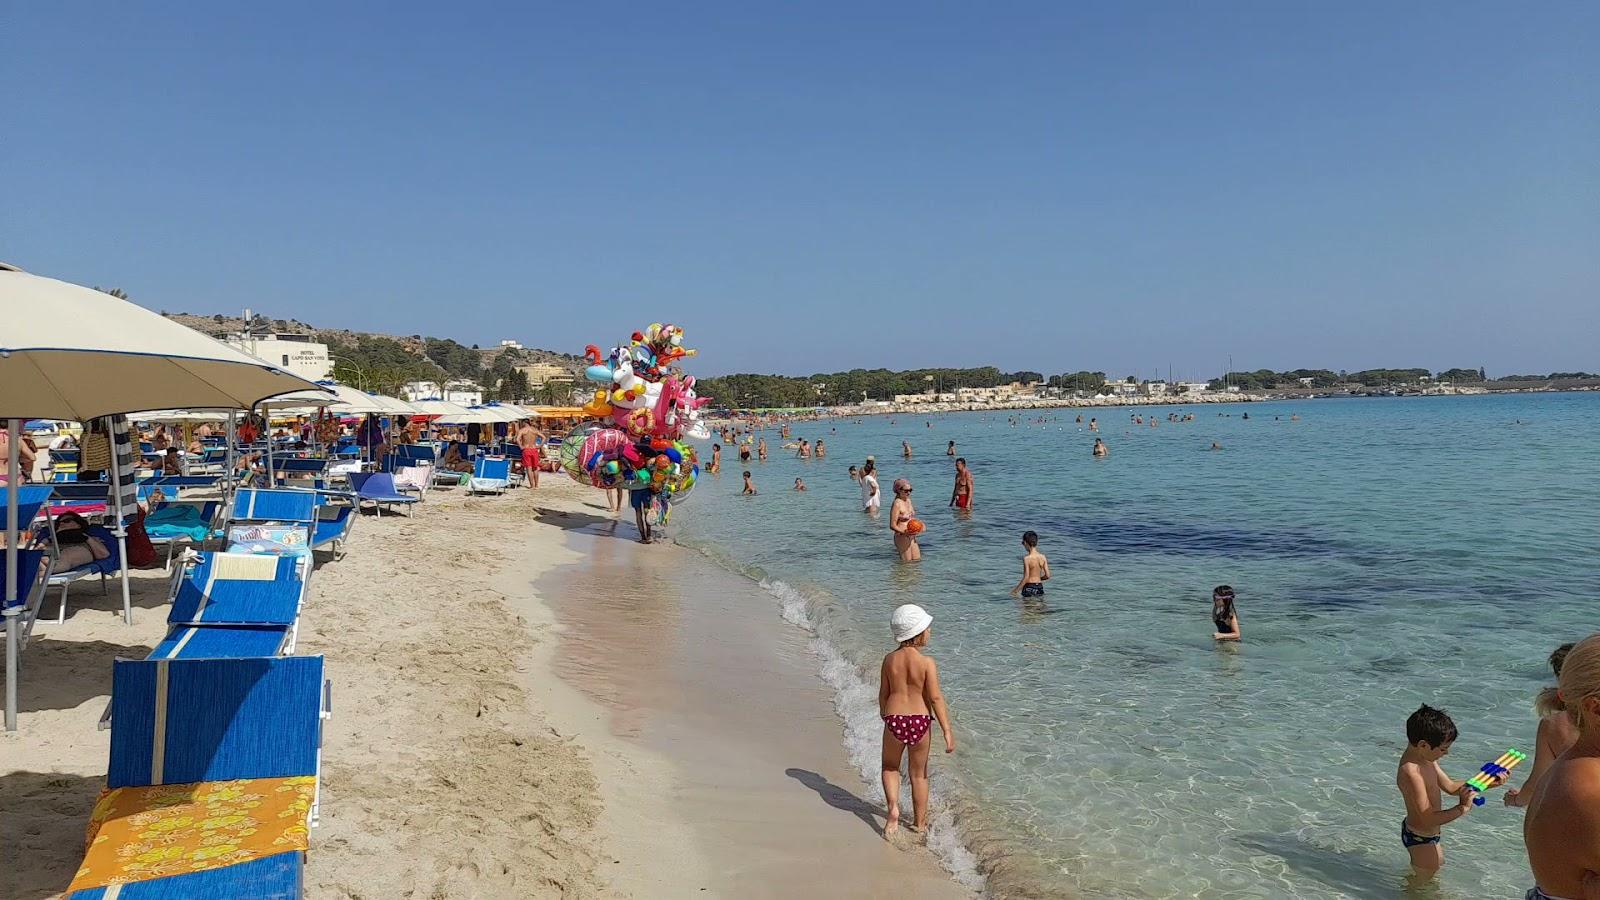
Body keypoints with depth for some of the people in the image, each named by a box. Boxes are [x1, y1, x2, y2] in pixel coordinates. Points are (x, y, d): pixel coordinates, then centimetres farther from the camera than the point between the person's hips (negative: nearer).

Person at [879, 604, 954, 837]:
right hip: (920, 721, -1)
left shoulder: (889, 659, -3)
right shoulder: (927, 662, -12)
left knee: (890, 767, 25)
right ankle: (920, 822, 28)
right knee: (919, 774, 18)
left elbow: (883, 694, 5)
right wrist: (947, 731, -8)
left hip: (894, 720, 1)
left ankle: (893, 807, 2)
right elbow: (936, 698, -13)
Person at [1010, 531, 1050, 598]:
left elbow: (1026, 578, -16)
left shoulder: (1027, 558, -13)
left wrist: (1016, 590, -9)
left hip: (1029, 587, -5)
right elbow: (1047, 576, 5)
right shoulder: (1042, 557, 2)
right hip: (1039, 587, 5)